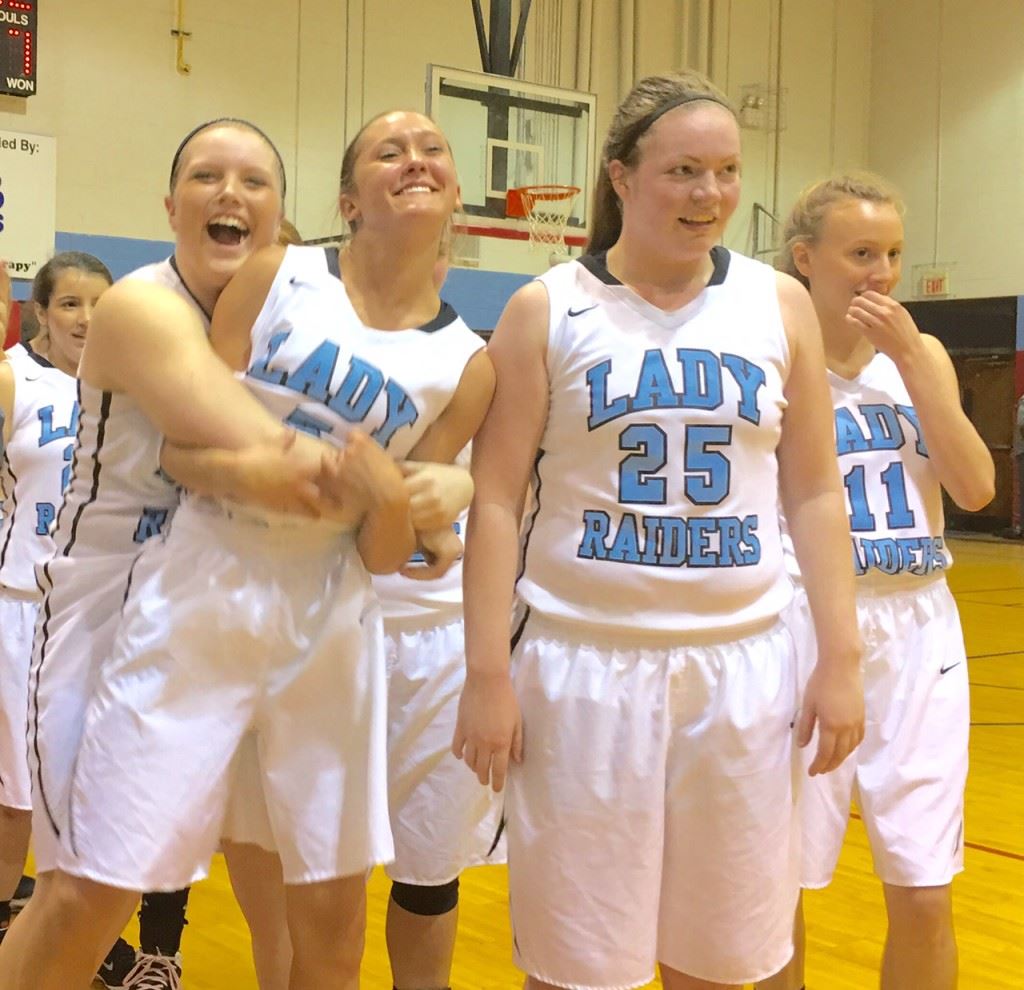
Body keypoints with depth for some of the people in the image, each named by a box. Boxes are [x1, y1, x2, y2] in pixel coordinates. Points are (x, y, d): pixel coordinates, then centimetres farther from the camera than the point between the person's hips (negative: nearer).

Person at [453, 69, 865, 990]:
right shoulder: (547, 310, -2)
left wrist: (842, 658, 2)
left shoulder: (780, 305, 5)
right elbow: (495, 500, -4)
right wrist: (488, 673, -9)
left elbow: (815, 493, 7)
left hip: (741, 663, 2)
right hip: (586, 662, -2)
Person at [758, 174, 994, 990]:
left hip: (918, 631, 4)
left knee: (925, 897, 6)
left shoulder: (923, 356, 9)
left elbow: (977, 489, -6)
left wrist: (910, 359, -9)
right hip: (806, 628, -3)